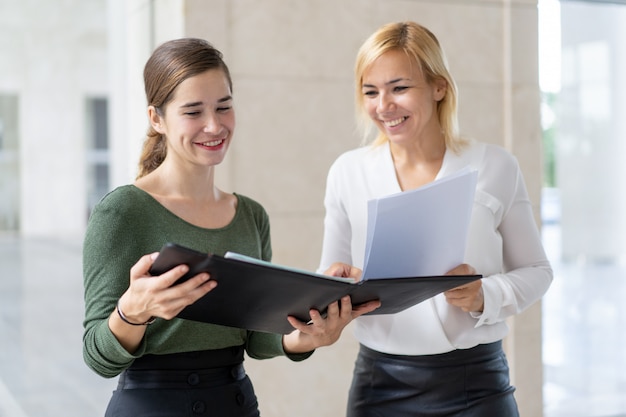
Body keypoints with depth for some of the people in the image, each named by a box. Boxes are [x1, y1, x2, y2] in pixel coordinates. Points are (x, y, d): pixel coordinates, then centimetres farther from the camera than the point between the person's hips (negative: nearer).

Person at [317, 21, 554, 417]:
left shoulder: (495, 166, -4)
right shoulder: (348, 172, -1)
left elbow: (536, 269, 3)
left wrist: (486, 297, -16)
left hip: (477, 383, -1)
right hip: (380, 384, 2)